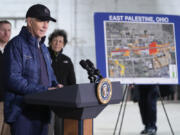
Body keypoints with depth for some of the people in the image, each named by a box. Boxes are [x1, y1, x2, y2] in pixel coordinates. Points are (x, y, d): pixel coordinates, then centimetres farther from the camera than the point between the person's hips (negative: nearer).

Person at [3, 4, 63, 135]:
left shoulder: (43, 48, 18)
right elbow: (13, 79, -19)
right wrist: (44, 90, -21)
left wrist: (56, 86, 3)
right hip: (22, 112, -8)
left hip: (42, 111, 8)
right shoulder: (16, 45, -9)